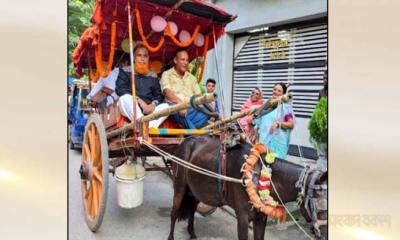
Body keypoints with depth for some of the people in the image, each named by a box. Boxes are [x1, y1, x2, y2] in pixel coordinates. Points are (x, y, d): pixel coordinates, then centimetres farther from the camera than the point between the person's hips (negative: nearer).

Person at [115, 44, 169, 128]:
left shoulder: (153, 77, 17)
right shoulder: (125, 72, 8)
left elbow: (158, 95, 10)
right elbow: (120, 89, -7)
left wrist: (153, 104, -14)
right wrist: (139, 100, -20)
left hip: (147, 111, 3)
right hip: (130, 111, -3)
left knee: (165, 106, -20)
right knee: (125, 97, -32)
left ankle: (150, 127, -43)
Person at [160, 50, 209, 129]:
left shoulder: (191, 77, 27)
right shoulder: (167, 74, 12)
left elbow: (198, 95, 18)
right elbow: (167, 92, -7)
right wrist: (180, 103, -26)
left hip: (192, 108, 4)